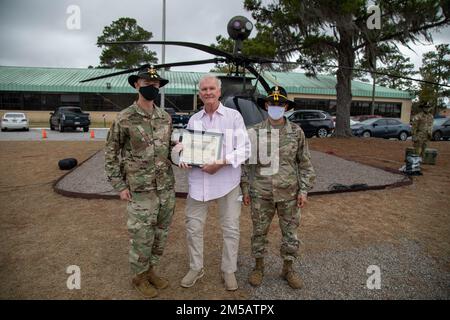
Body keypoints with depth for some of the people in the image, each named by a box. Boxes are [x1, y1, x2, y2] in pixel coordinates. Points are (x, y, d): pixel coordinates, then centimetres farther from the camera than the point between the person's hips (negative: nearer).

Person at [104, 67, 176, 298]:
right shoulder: (124, 119, -8)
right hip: (140, 189, -5)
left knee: (160, 234, 15)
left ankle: (150, 270, 36)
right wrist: (119, 186, -7)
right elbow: (111, 154, -4)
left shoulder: (165, 117, 6)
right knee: (142, 236, 6)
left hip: (166, 187, 5)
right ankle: (139, 276, 29)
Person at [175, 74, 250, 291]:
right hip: (198, 182, 3)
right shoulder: (193, 120, 11)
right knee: (193, 227, 10)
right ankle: (195, 268, 30)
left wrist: (222, 162, -19)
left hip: (227, 182, -3)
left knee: (231, 229, 7)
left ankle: (229, 270, 27)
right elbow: (187, 146, 15)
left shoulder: (233, 116, -2)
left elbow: (244, 149, -6)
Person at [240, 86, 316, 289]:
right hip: (261, 194, 0)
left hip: (289, 194, 1)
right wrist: (245, 189, 3)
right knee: (259, 232, 12)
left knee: (290, 233, 12)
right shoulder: (255, 132, -2)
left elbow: (305, 164, 4)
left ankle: (288, 269, 32)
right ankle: (258, 267, 33)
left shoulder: (296, 132, -1)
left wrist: (304, 190, -1)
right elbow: (246, 162, 4)